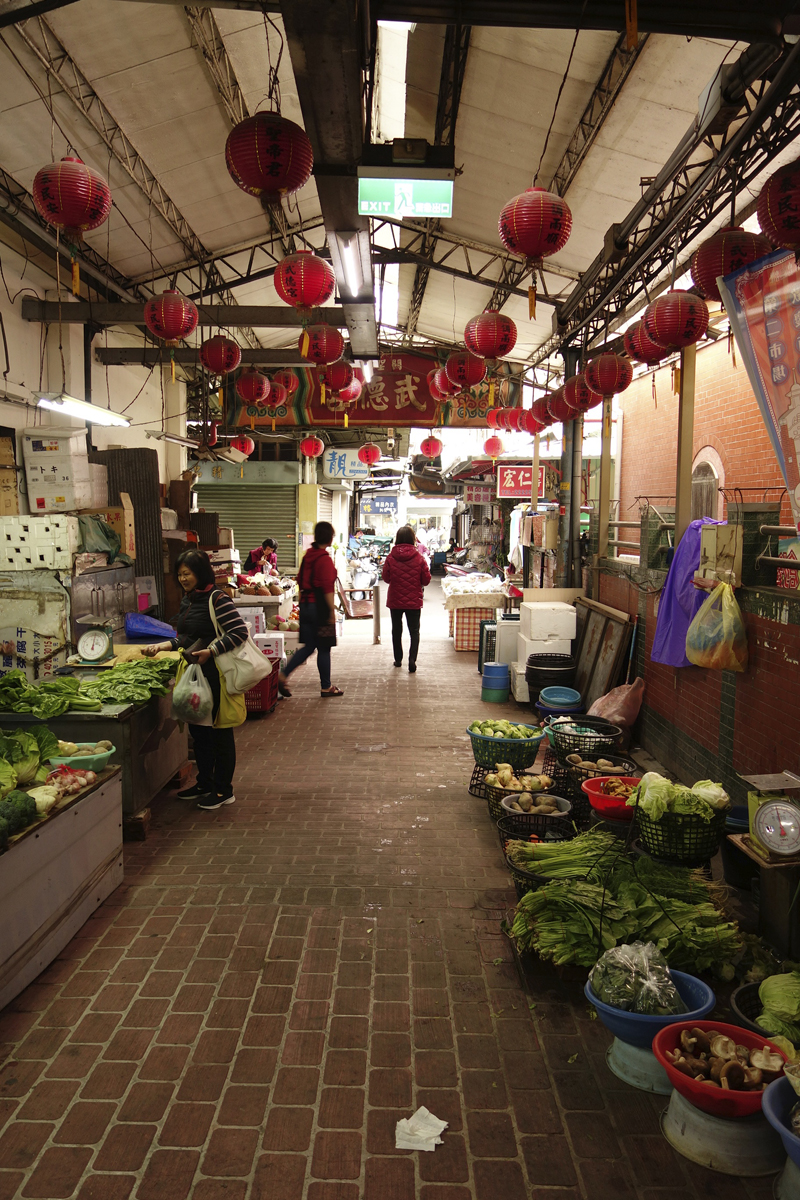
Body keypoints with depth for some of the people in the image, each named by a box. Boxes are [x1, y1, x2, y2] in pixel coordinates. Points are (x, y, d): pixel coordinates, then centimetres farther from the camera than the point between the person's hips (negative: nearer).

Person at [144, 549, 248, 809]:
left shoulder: (216, 599, -16)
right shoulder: (187, 600, 11)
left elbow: (239, 632, -21)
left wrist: (210, 652, -26)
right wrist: (161, 646, 9)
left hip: (216, 675, -9)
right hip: (195, 673, 9)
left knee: (220, 731, 2)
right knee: (198, 729, 17)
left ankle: (224, 790, 15)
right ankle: (204, 783, 33)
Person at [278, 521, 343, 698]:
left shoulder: (307, 555, 9)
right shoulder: (325, 559, -15)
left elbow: (300, 581, 15)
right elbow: (328, 588, -18)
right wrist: (332, 611, -15)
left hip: (306, 605, 8)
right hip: (320, 607, -8)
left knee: (309, 646, 15)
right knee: (324, 648, 4)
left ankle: (283, 676, 6)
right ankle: (326, 687, 14)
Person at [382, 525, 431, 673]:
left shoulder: (391, 558, -10)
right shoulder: (419, 558, -11)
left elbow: (385, 578, 0)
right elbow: (426, 580, -5)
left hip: (395, 600, 1)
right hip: (414, 601, -1)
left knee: (396, 630, 17)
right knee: (414, 631, 7)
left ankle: (398, 659, 25)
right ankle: (412, 659, -10)